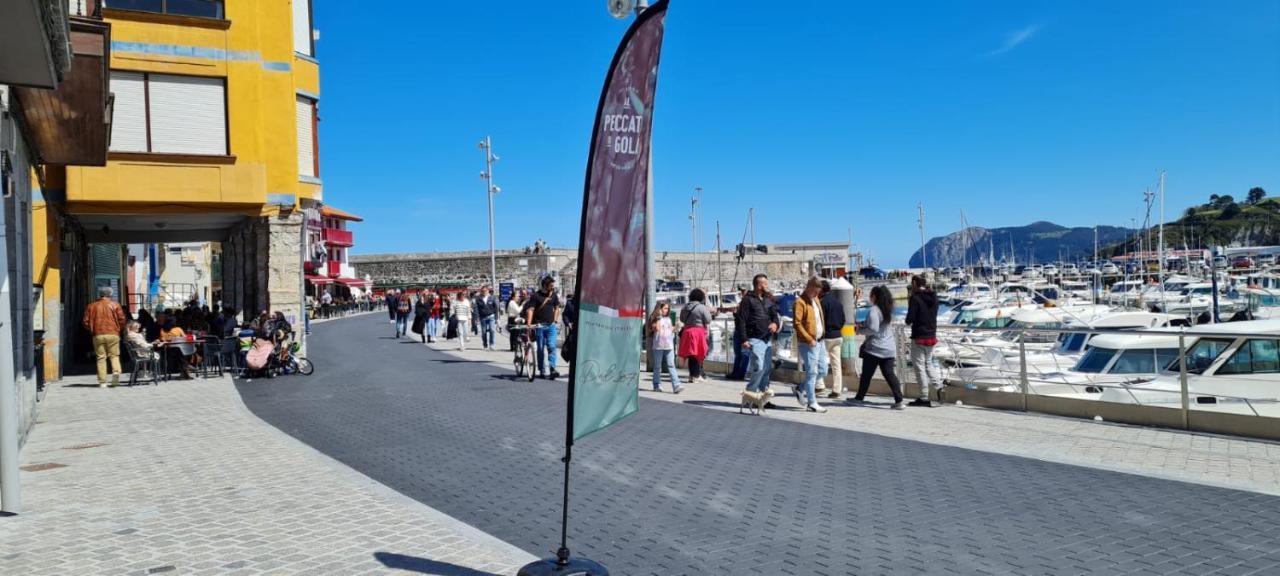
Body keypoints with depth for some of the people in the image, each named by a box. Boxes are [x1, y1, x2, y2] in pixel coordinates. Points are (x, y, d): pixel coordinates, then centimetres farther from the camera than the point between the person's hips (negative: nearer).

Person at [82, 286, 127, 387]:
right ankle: (116, 371, -20)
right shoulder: (115, 305, 4)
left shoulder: (91, 306, 10)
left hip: (98, 335, 1)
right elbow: (121, 319, -2)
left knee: (101, 357, 4)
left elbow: (86, 322, 8)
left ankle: (102, 382, 1)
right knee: (114, 355, 8)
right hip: (113, 334, -1)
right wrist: (119, 330, 14)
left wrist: (91, 331, 23)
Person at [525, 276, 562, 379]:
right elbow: (530, 309, -10)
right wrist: (529, 323, -21)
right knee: (541, 349, 5)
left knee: (551, 347, -10)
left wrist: (555, 320, 7)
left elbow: (557, 308, 20)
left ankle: (553, 369, -15)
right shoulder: (536, 296, -5)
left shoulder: (554, 295, 8)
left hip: (551, 325, 2)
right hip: (539, 325, -2)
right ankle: (542, 371, 13)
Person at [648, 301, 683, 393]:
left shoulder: (668, 318, 17)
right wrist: (659, 318, -13)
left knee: (671, 365, -6)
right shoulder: (655, 318, 1)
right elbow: (657, 328, -15)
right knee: (657, 366, 5)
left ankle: (676, 386, -15)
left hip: (669, 345, 4)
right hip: (658, 345, -4)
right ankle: (657, 385, 15)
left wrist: (675, 328, 6)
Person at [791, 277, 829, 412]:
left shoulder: (816, 300, 15)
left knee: (822, 371, 13)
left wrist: (821, 335, 14)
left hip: (819, 341, 9)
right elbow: (797, 323, -19)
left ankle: (801, 389, 28)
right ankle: (812, 403, 3)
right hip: (808, 344, -9)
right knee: (812, 373, -5)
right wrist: (809, 339, -20)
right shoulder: (800, 302, -12)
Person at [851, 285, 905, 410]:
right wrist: (864, 324, 16)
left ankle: (859, 398, 18)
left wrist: (861, 330, -4)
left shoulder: (874, 310, -14)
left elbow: (873, 329, -20)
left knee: (866, 375, 6)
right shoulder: (888, 310, 13)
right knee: (889, 374, 3)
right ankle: (899, 401, -5)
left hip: (874, 348, -7)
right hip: (889, 349, 7)